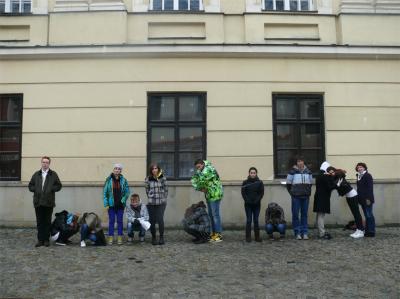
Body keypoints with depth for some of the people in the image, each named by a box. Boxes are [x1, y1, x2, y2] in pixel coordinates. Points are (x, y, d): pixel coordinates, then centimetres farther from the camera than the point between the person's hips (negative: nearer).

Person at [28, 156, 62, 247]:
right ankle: (40, 240, 11)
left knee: (47, 222, 4)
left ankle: (46, 240, 11)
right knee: (39, 222, 5)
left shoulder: (53, 174, 5)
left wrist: (51, 189, -10)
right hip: (38, 202, 2)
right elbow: (30, 186, 14)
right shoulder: (36, 174, 12)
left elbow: (59, 186, 3)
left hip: (49, 202, -2)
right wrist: (36, 189, -4)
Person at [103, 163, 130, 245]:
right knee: (111, 221, 4)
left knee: (120, 221, 7)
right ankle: (110, 238, 10)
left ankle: (120, 238, 13)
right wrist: (106, 204, -7)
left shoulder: (123, 180, 1)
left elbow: (127, 192, 3)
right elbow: (105, 192, -2)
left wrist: (123, 200, -8)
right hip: (111, 204, -1)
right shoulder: (109, 179, -2)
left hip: (120, 205, 1)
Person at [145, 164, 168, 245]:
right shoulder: (148, 179, 2)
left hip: (161, 203, -1)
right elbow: (147, 190, 8)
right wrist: (150, 198, 2)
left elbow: (166, 189, 4)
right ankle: (153, 237, 17)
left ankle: (161, 237, 2)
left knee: (160, 219, -11)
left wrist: (164, 198, 2)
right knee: (152, 220, 3)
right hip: (151, 203, 2)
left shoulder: (163, 178, 0)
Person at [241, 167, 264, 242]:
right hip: (248, 204, -1)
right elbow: (243, 193, 0)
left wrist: (257, 200, -10)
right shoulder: (245, 182, 1)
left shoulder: (260, 182, 2)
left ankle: (257, 237, 11)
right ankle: (248, 237, 5)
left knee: (256, 220, 5)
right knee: (249, 220, 1)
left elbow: (261, 193, 1)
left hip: (257, 204, 1)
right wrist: (247, 200, -11)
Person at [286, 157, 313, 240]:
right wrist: (292, 192, 2)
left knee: (304, 214, 6)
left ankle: (304, 232, 12)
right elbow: (288, 184, 3)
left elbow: (310, 183, 17)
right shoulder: (292, 172, -2)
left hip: (306, 196, 3)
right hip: (296, 196, -3)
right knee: (295, 214, -2)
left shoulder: (308, 172, 9)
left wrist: (308, 192, 8)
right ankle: (297, 233, 5)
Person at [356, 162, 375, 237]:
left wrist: (368, 198, -21)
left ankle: (371, 232, -1)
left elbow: (370, 188, -15)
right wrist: (359, 198, 16)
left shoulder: (368, 176, -8)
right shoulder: (359, 176, 15)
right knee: (367, 216, 10)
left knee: (369, 215, -5)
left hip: (367, 199, -8)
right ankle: (367, 231, 14)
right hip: (362, 200, 8)